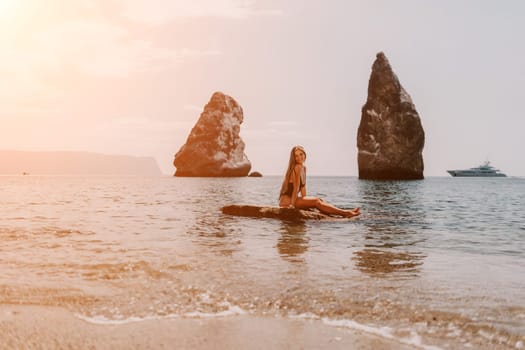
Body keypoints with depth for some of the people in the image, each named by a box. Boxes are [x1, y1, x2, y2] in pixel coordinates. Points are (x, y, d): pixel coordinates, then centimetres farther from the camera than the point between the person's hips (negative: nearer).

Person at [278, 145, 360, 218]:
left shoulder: (303, 168, 13)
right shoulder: (297, 167, -14)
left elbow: (303, 187, 12)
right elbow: (296, 187, -17)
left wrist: (305, 202, 4)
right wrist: (292, 204, -17)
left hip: (292, 199, 8)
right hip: (286, 200, -8)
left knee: (319, 201, -5)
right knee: (316, 201, -17)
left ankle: (346, 213, -13)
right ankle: (345, 213, -21)